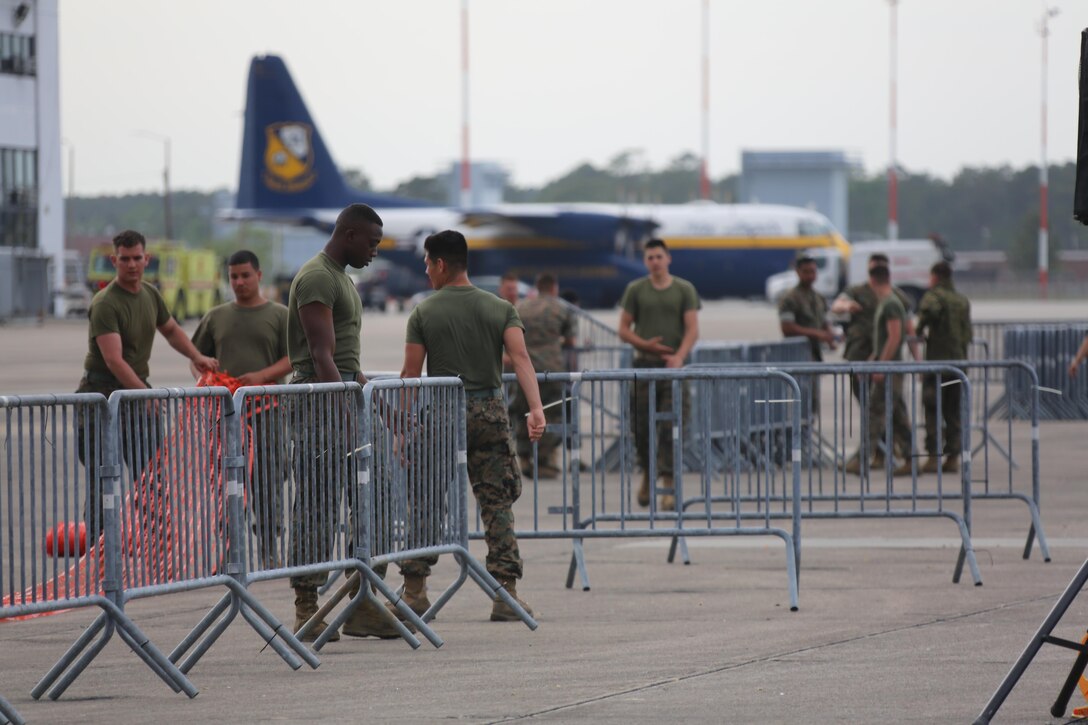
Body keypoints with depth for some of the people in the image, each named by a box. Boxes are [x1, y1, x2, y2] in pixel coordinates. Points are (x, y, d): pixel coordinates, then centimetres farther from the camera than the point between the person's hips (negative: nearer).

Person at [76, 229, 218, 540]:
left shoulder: (150, 294, 8)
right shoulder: (105, 304, -18)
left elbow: (171, 330, 27)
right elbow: (114, 360, -26)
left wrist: (197, 357, 11)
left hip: (137, 390, 7)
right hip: (103, 393, -7)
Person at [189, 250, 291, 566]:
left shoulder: (279, 315, 6)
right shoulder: (217, 317, 15)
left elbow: (292, 359, -1)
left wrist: (262, 376, -17)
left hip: (266, 412, -2)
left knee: (267, 487, -2)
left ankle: (268, 555, 3)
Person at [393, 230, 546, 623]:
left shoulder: (424, 313, -1)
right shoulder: (501, 309, 4)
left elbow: (411, 374, -3)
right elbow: (521, 358, -10)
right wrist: (536, 409, -18)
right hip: (489, 410, 2)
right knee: (497, 503, 4)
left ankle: (414, 590, 9)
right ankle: (505, 594, -1)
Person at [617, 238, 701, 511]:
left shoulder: (684, 290, 5)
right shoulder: (635, 290, 8)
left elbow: (692, 329, 0)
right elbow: (624, 330, 8)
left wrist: (679, 356, -16)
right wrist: (645, 344, -10)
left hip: (673, 366, -1)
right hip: (644, 364, 1)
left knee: (670, 427, -9)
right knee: (642, 427, 2)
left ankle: (668, 486, -10)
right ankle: (648, 474, 26)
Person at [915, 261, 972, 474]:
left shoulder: (934, 295, -5)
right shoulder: (963, 301, 15)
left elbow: (929, 310, -27)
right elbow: (967, 334, 17)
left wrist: (920, 329, -12)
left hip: (936, 360, -6)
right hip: (958, 359, 6)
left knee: (932, 411, -3)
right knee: (954, 412, 9)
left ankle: (934, 456, -8)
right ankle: (953, 457, 7)